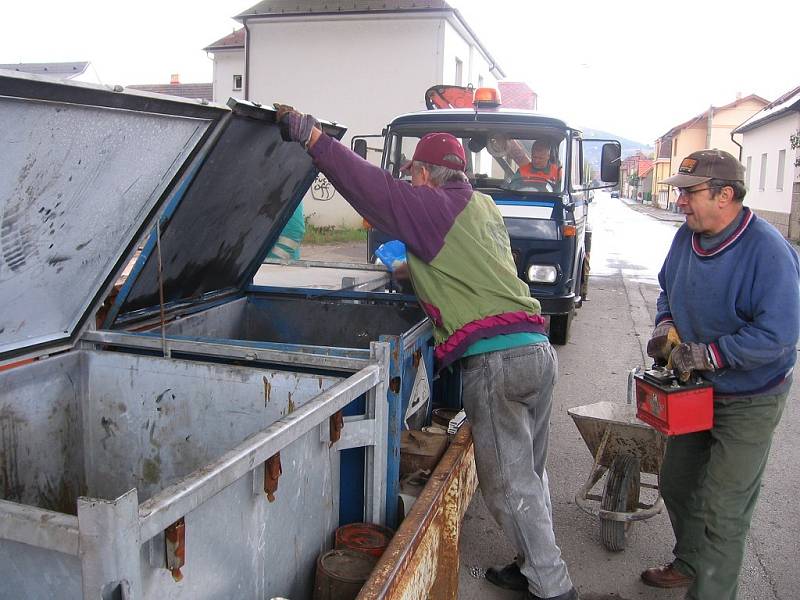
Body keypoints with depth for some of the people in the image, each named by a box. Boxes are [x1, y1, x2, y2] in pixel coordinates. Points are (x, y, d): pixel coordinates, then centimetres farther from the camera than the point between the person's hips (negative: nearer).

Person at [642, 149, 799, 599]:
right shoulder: (687, 237, -3)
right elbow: (668, 289, 14)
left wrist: (705, 355, -29)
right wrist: (666, 327, -5)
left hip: (749, 402, -8)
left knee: (723, 511, 1)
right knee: (678, 484, 22)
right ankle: (688, 564, 45)